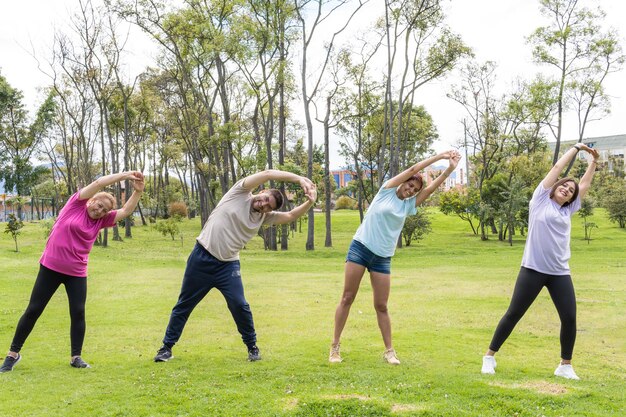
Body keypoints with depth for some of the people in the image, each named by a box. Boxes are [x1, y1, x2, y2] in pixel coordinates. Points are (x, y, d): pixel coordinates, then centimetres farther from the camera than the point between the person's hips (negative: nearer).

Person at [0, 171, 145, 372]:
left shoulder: (101, 220, 5)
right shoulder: (76, 203, -4)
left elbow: (126, 211, -1)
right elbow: (99, 183, -13)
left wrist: (138, 191, -14)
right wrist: (126, 174, -15)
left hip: (77, 273, 3)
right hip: (50, 267, -3)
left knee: (78, 313, -3)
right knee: (33, 310, 4)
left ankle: (76, 357, 9)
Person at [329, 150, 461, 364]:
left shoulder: (409, 205, 12)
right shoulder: (387, 190, 3)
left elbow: (431, 187, 3)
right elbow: (413, 169, -2)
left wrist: (450, 168, -6)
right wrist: (439, 156, -2)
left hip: (383, 258, 3)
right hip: (360, 248, -3)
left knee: (381, 306, 3)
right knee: (347, 298, -1)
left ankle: (389, 351, 13)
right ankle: (335, 347, 5)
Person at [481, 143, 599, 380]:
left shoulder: (568, 211, 16)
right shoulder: (541, 200, 5)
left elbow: (585, 185, 26)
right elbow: (556, 169, 6)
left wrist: (594, 162, 29)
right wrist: (577, 148, 15)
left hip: (560, 273, 5)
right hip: (533, 269, -5)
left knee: (569, 318, 0)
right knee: (513, 314, 1)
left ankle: (565, 366, 17)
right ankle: (489, 356, 12)